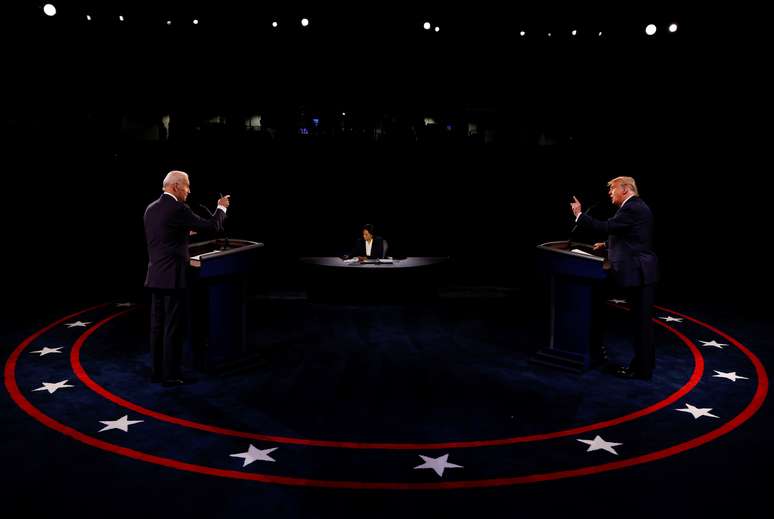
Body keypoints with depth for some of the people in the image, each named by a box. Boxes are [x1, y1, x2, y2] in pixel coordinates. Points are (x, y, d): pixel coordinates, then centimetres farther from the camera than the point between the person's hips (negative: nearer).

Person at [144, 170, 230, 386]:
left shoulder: (151, 209, 10)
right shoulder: (178, 209, -14)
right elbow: (212, 226, -11)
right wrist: (221, 208, 7)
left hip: (156, 277, 8)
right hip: (173, 278, -8)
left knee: (158, 326, 12)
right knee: (174, 328, -2)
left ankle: (157, 371, 19)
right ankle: (170, 375, 2)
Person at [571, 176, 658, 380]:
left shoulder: (633, 208, -16)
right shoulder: (636, 207, 17)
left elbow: (606, 227, -21)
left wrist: (579, 214, -13)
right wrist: (607, 244, 18)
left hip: (639, 273, -10)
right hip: (640, 271, 10)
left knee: (641, 321, -3)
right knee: (641, 320, 16)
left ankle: (642, 369, 3)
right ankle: (644, 362, 25)